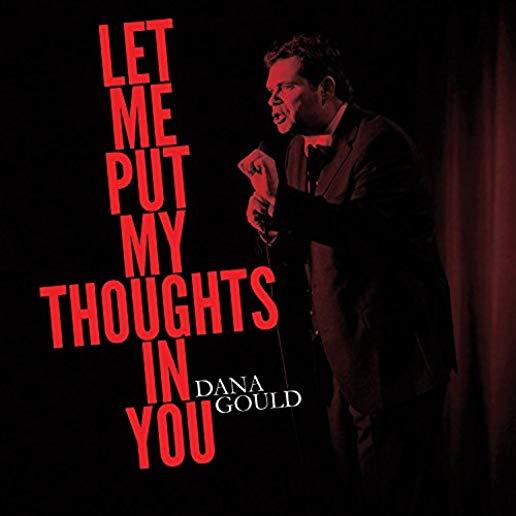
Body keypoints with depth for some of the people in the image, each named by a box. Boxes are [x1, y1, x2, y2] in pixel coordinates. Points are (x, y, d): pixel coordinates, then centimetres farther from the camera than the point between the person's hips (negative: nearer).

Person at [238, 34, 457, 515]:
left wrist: (281, 198, -32)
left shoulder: (378, 140, -15)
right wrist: (272, 227, -7)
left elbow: (369, 235, -29)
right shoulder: (298, 151, 11)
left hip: (392, 353, -8)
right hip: (341, 352, 9)